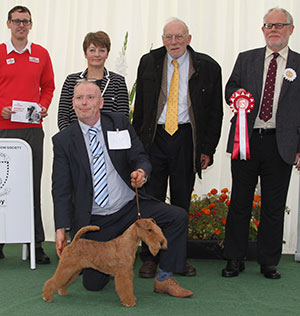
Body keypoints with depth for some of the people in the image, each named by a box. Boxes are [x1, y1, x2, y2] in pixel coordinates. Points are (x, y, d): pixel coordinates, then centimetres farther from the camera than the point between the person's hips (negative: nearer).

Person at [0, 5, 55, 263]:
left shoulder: (41, 54, 11)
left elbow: (48, 87, 17)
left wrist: (43, 107, 0)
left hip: (33, 128, 2)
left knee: (33, 186, 2)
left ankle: (36, 244, 7)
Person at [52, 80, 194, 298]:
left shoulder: (120, 123, 2)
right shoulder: (63, 140, -2)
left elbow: (140, 157, 1)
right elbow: (61, 189, -3)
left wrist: (141, 171, -24)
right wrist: (61, 229, -11)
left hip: (131, 207, 1)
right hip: (94, 221, -1)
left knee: (178, 217, -20)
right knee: (93, 284, -4)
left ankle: (164, 280, -5)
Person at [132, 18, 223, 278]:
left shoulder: (207, 67, 1)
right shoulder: (149, 63, 6)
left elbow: (215, 112, 4)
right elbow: (140, 107, 10)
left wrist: (208, 148, -1)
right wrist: (137, 142, 5)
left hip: (186, 138, 0)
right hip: (155, 137, 1)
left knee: (182, 202, 7)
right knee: (151, 199, 1)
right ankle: (150, 258, 12)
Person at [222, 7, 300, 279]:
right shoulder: (246, 59, 11)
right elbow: (230, 88, 15)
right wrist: (238, 95, -11)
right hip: (246, 141, 1)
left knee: (274, 207, 6)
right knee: (239, 203, 6)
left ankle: (269, 262, 20)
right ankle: (235, 260, 18)